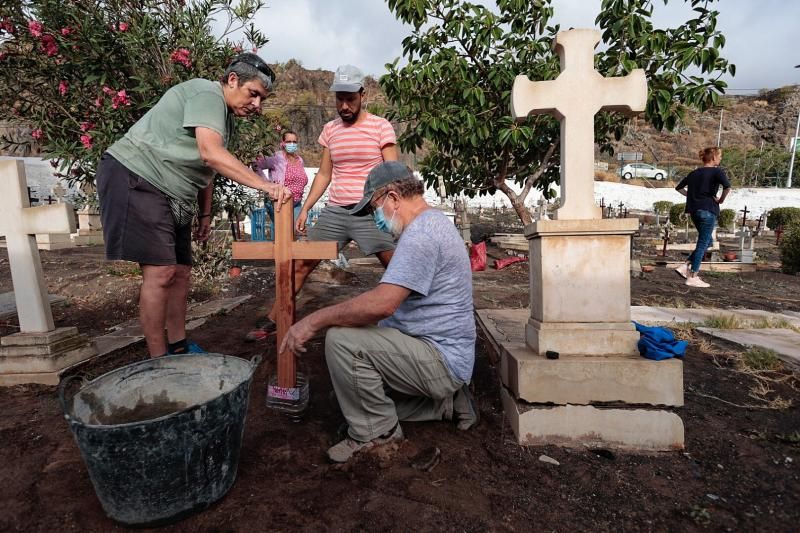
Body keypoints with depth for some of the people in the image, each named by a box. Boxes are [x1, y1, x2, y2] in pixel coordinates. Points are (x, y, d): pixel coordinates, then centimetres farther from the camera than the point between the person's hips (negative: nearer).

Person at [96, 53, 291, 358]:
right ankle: (159, 363, -5)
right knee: (160, 272, -14)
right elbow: (210, 154, -28)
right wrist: (265, 186, -34)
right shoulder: (207, 93, -13)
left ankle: (178, 349, 18)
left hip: (172, 195, 10)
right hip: (134, 177, -10)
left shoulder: (225, 116, 16)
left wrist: (205, 214, 19)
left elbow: (205, 168, 21)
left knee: (181, 272, 8)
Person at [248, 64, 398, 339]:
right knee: (301, 264, 6)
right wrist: (305, 209, 11)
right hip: (334, 212, 4)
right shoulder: (330, 129, 12)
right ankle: (272, 319, 19)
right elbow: (324, 175, 16)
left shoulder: (381, 126, -1)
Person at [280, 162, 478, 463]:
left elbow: (382, 304, -33)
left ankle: (375, 432, -6)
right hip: (447, 355, 11)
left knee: (341, 340, -23)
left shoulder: (420, 232, -22)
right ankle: (445, 401, 16)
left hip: (441, 360, -11)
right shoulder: (435, 222, 13)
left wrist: (315, 320, -23)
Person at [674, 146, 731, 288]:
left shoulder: (694, 173, 13)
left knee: (707, 242, 19)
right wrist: (721, 199, -6)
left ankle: (685, 266, 7)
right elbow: (727, 186, -22)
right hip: (708, 210, -7)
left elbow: (679, 187, 19)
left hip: (694, 210, 7)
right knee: (703, 243, -1)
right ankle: (693, 277, 1)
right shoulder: (717, 171, -6)